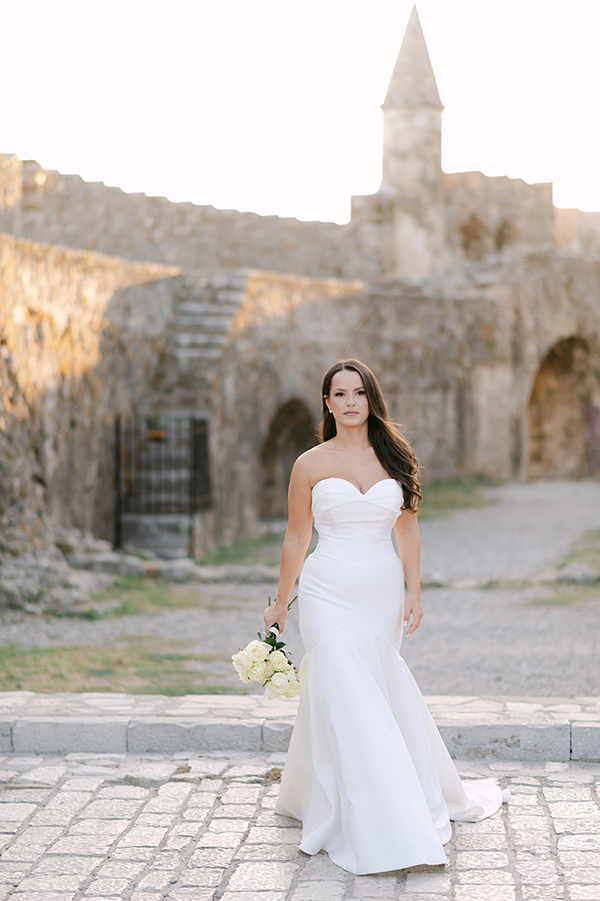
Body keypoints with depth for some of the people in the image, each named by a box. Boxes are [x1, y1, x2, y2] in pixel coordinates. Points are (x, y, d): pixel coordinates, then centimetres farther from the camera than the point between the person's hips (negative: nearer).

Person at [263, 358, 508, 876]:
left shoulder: (394, 458, 7)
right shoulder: (311, 465, 0)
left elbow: (407, 530, 10)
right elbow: (296, 538, 6)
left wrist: (415, 594, 3)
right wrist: (280, 603, 9)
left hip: (383, 593, 3)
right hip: (330, 594, -3)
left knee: (375, 697, 9)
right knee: (347, 701, -9)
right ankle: (371, 831, -5)